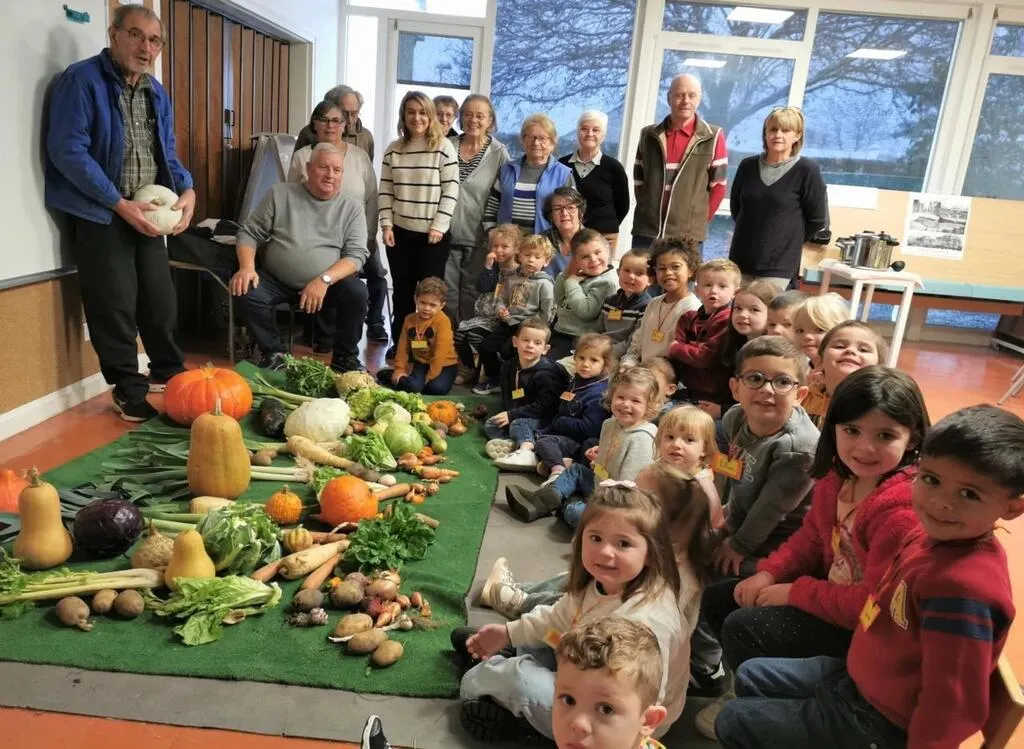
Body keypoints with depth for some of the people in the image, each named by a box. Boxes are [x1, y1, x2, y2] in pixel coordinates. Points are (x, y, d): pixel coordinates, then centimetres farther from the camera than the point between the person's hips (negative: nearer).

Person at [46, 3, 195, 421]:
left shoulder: (156, 93, 11)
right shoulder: (82, 80, -11)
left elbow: (167, 153, 16)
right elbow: (67, 151, -18)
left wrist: (186, 190, -4)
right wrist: (120, 204, -21)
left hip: (148, 214, 7)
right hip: (99, 215, -6)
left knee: (161, 300, 11)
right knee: (115, 307, -2)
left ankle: (169, 375, 28)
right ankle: (130, 391, 11)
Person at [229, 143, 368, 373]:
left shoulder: (353, 208, 1)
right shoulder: (279, 194, 4)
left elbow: (356, 253, -8)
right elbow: (249, 233, 5)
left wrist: (324, 280, -25)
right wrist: (247, 267, -15)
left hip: (330, 283, -1)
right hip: (277, 281, 1)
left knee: (357, 293, -28)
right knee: (247, 292, -26)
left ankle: (345, 357, -4)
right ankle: (274, 353, -2)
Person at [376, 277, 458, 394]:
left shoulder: (443, 321, -19)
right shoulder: (410, 320, 0)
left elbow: (441, 351, -20)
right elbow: (403, 346, 6)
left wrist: (431, 375, -20)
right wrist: (400, 369, 1)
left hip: (444, 364, -3)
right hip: (421, 363, 4)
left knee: (437, 388, -29)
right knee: (412, 387, -21)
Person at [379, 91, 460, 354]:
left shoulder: (444, 147, -4)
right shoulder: (394, 149, 7)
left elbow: (451, 190, -7)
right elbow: (385, 191, 8)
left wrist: (439, 226, -13)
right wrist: (386, 225, -1)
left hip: (434, 233, -3)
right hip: (400, 232, 4)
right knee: (401, 289, 10)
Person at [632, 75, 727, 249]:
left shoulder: (713, 136, 1)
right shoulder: (649, 135, 10)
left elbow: (718, 185, 2)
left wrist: (697, 221, 1)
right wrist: (648, 211, 8)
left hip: (688, 236, -2)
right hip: (646, 232, 3)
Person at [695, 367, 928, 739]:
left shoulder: (904, 508, -30)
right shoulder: (838, 477, -4)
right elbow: (810, 538, 10)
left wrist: (795, 593, -19)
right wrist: (768, 573, -6)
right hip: (834, 591, 9)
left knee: (742, 628, -19)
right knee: (717, 599, 8)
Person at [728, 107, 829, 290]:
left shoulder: (807, 170, -7)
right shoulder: (748, 165, 5)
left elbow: (817, 220, -1)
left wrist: (788, 240, 7)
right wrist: (752, 231, 14)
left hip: (778, 265, -4)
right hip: (741, 259, 4)